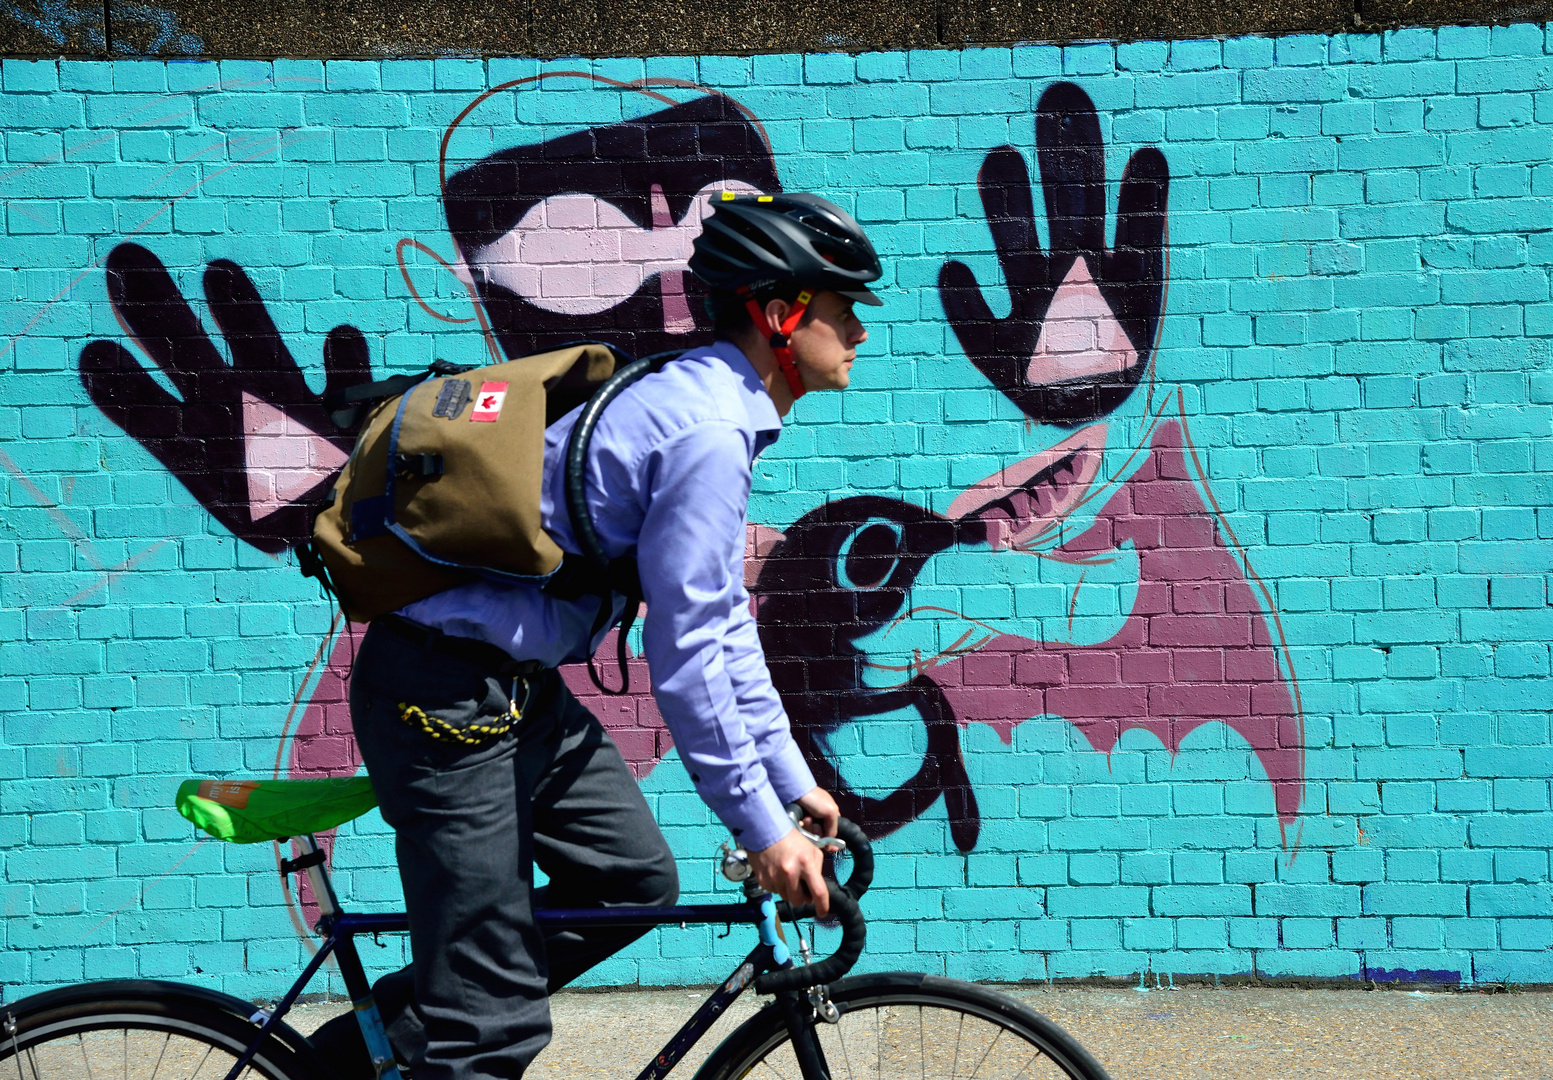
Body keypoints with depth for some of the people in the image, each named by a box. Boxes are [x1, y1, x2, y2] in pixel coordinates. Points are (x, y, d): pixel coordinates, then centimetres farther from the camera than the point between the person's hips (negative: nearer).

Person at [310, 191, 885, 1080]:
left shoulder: (706, 407, 12)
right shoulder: (703, 433, -20)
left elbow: (724, 621, 18)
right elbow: (685, 651, -20)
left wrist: (793, 777, 19)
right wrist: (759, 825, -13)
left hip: (518, 687, 10)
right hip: (449, 697, -10)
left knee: (637, 880, 15)